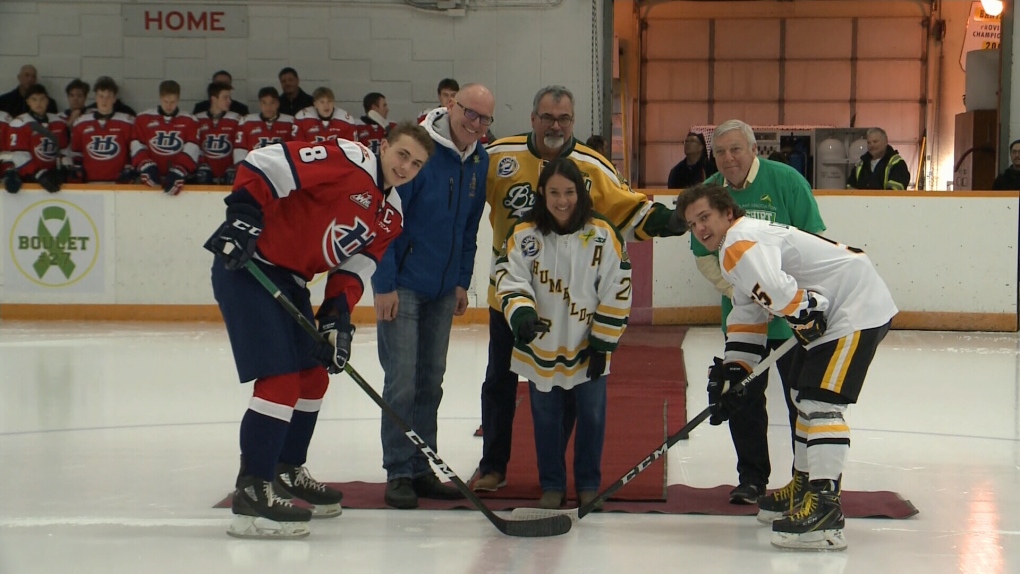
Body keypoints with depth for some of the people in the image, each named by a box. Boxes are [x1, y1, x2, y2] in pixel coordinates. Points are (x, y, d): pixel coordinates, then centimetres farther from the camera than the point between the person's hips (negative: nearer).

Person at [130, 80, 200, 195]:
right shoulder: (144, 119, 7)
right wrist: (147, 166, -14)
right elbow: (137, 147, 3)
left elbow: (191, 151, -4)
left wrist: (177, 172, -17)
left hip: (178, 175, 0)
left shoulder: (189, 121, 5)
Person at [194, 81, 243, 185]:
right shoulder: (199, 120, 4)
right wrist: (202, 165, -3)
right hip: (206, 172, 1)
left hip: (227, 171, -1)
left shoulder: (235, 120, 1)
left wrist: (238, 170, -8)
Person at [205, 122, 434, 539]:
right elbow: (266, 163, -21)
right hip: (246, 266, -10)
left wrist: (337, 315, -5)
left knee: (314, 377, 19)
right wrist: (243, 215, -27)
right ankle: (252, 493, -14)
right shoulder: (347, 160, -15)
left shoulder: (391, 216, 11)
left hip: (289, 280, 10)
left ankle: (286, 472, 36)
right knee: (280, 380, -16)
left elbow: (355, 267, 9)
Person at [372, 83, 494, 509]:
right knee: (402, 382, -6)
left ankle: (421, 470, 19)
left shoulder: (480, 161, 3)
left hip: (443, 290, 7)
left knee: (431, 381, 11)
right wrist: (385, 284, -17)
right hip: (402, 284, -7)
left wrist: (462, 282, 11)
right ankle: (398, 474, 1)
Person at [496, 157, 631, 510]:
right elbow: (511, 281, -10)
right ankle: (552, 486, 24)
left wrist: (602, 342, -7)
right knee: (546, 418, 10)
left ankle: (589, 484, 24)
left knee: (591, 416, 7)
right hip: (541, 346, 1)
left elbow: (616, 292, -6)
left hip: (587, 346, -1)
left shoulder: (603, 235, -9)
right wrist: (521, 313, -30)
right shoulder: (524, 235, -7)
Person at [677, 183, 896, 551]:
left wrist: (807, 318, -21)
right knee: (803, 395, 21)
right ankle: (804, 486, 35)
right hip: (828, 312, 12)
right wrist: (731, 372, 14)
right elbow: (747, 320, 22)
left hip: (858, 309, -12)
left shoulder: (741, 243, -17)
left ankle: (824, 508, -23)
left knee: (820, 401, -18)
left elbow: (775, 289, -37)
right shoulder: (744, 250, 18)